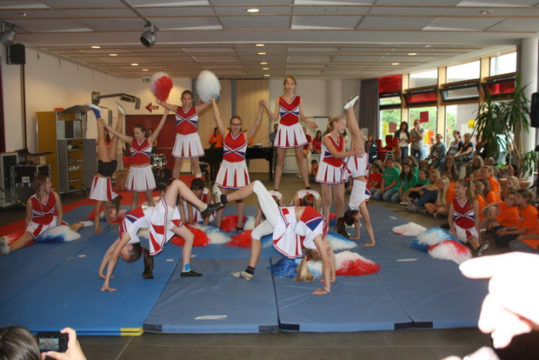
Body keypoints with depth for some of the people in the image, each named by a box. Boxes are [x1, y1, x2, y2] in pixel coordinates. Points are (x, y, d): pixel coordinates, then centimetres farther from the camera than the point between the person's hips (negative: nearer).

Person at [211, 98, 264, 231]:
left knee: (239, 198, 7)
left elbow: (257, 123, -10)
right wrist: (213, 103, 0)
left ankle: (239, 225, 17)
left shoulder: (245, 136, -2)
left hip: (240, 168, -1)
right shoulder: (225, 134, 1)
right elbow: (218, 119, 1)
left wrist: (261, 107, -20)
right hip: (226, 167, 1)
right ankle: (218, 225, 12)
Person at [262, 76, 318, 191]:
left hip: (296, 129, 0)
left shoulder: (299, 99, 5)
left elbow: (302, 117, 8)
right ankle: (276, 187, 8)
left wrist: (309, 122, -10)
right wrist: (266, 107, -7)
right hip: (283, 129, 0)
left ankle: (307, 185, 5)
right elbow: (275, 118, 2)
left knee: (300, 157, 1)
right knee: (280, 159, 2)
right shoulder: (279, 100, 5)